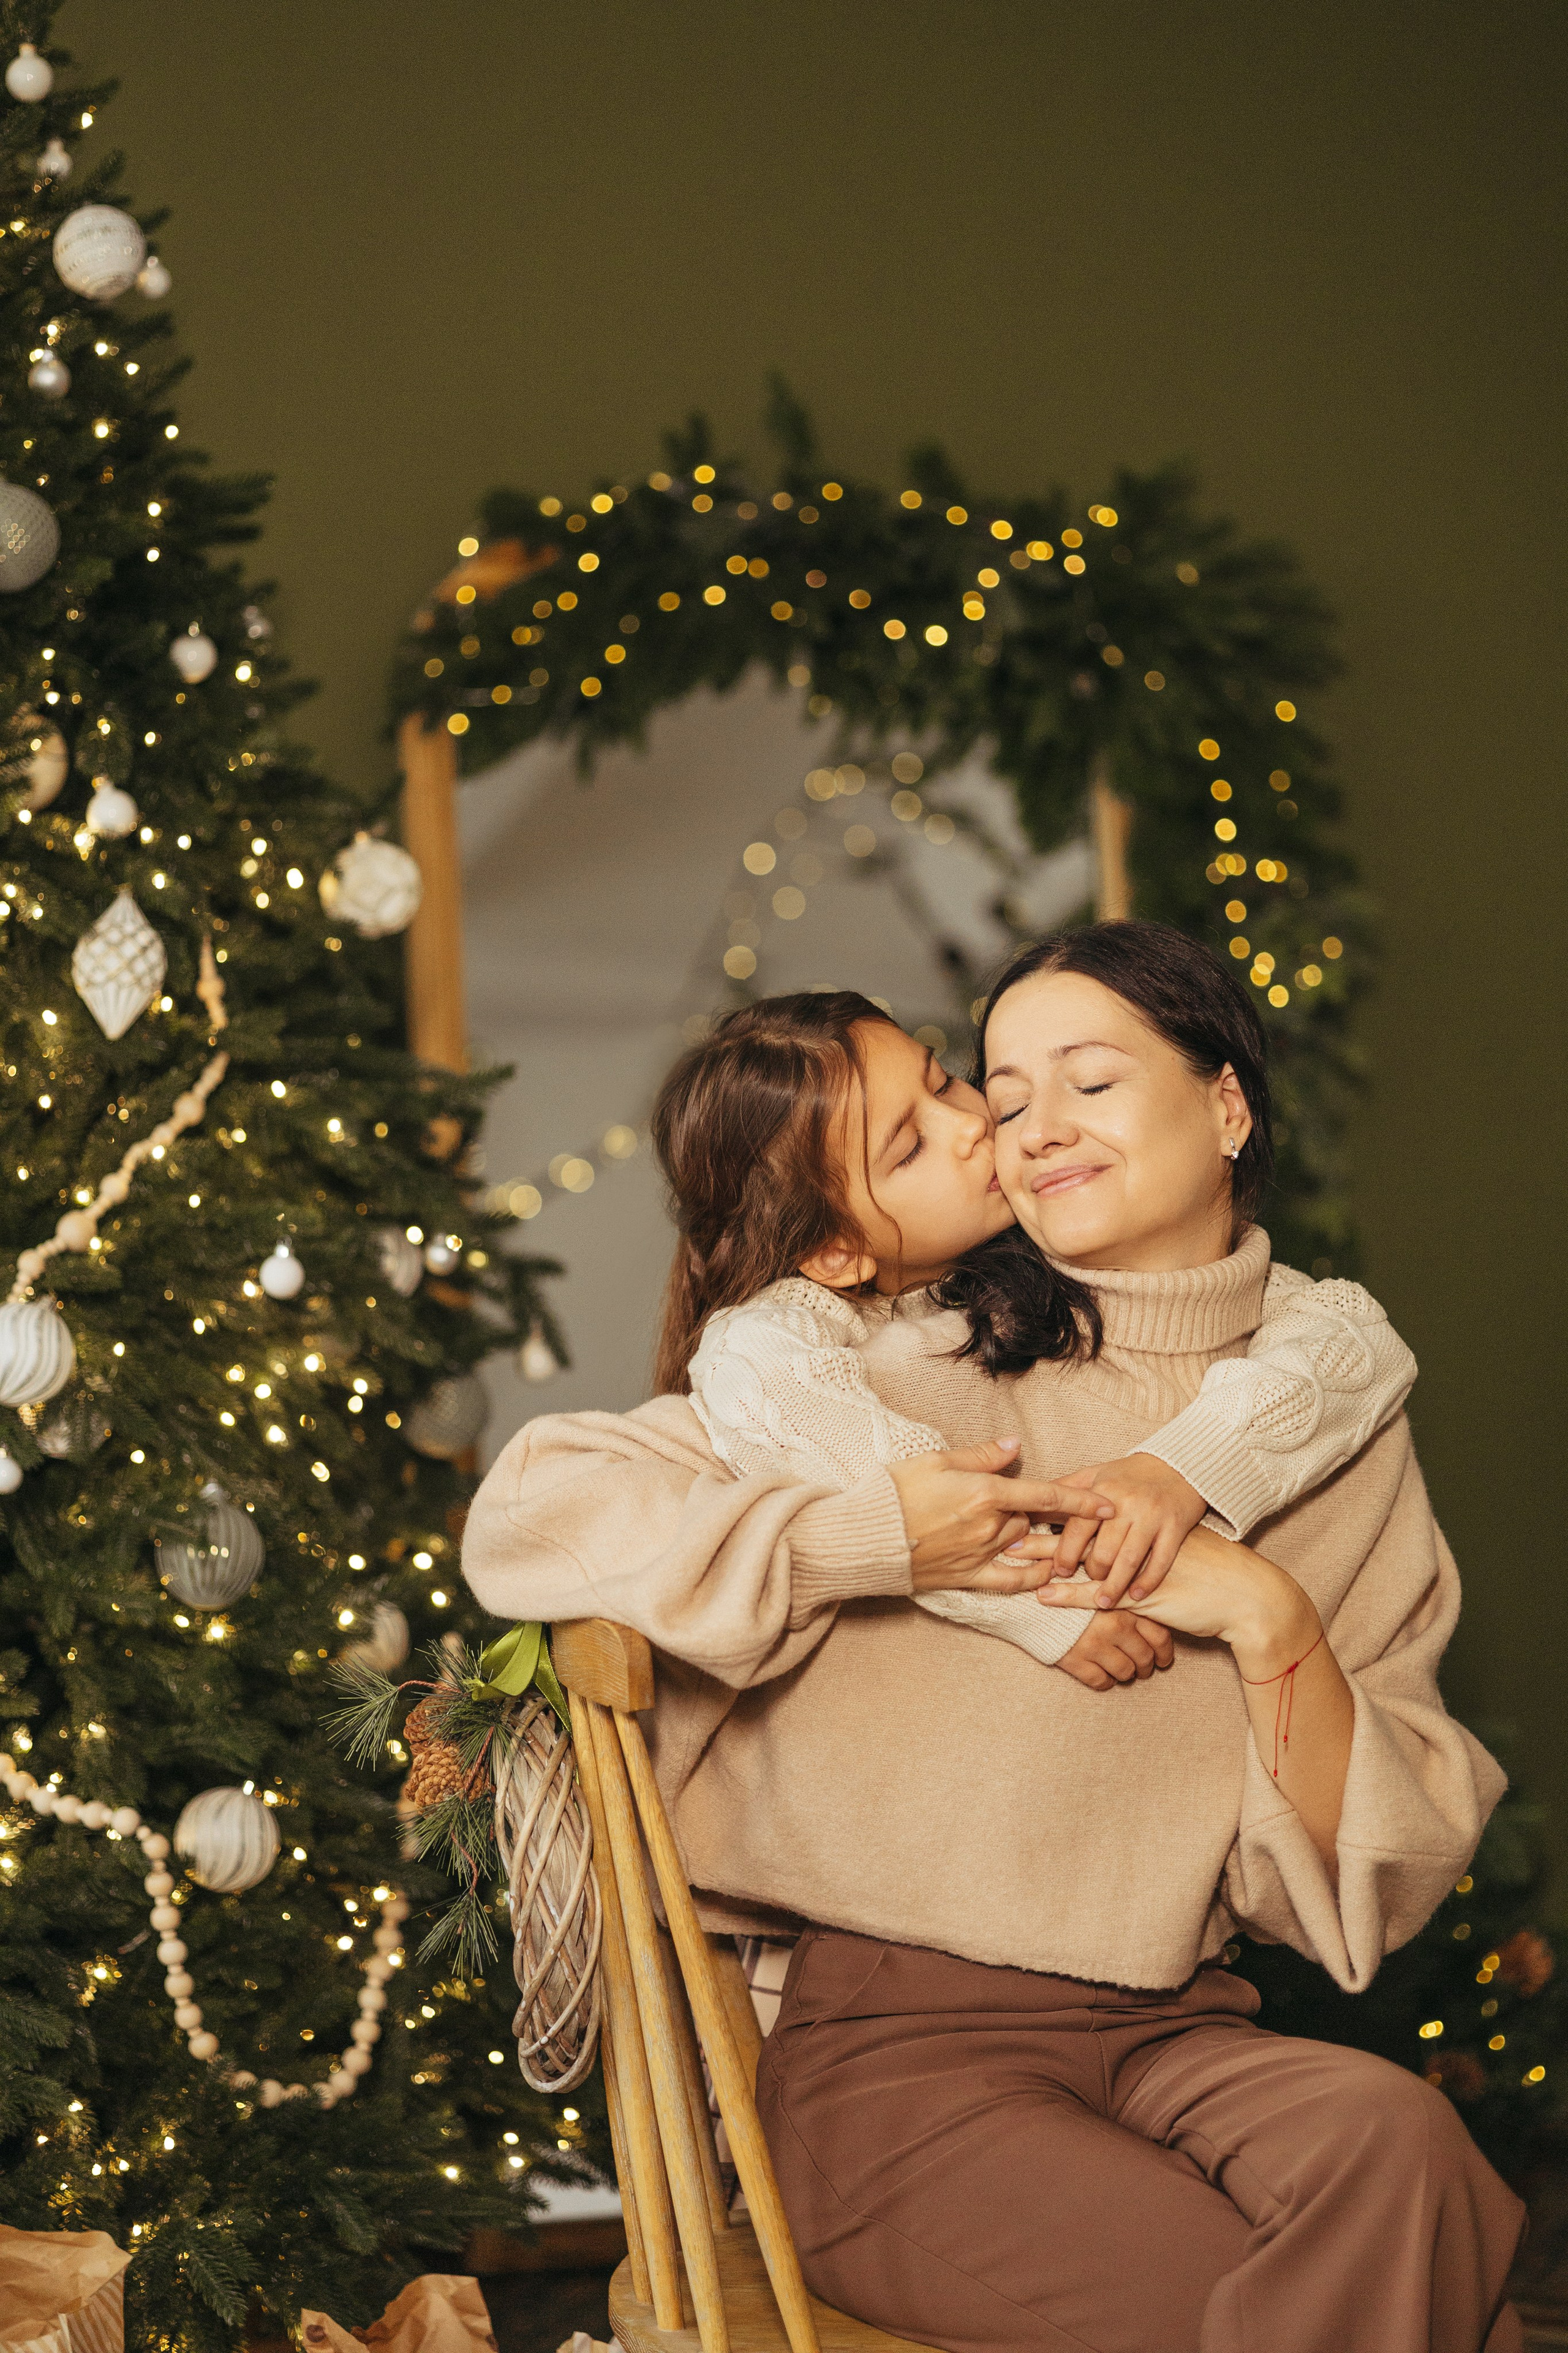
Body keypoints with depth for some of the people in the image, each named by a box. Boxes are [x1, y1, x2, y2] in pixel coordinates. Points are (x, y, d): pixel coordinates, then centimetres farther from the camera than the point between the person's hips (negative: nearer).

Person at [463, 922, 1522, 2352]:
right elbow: (529, 1522, -8)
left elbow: (1359, 1884, 7)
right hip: (894, 2050, -3)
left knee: (1392, 2136, -31)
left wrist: (1270, 1623, -9)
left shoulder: (1342, 1436, 10)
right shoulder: (910, 1381, 0)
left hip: (1169, 2032, 4)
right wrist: (872, 1538, -13)